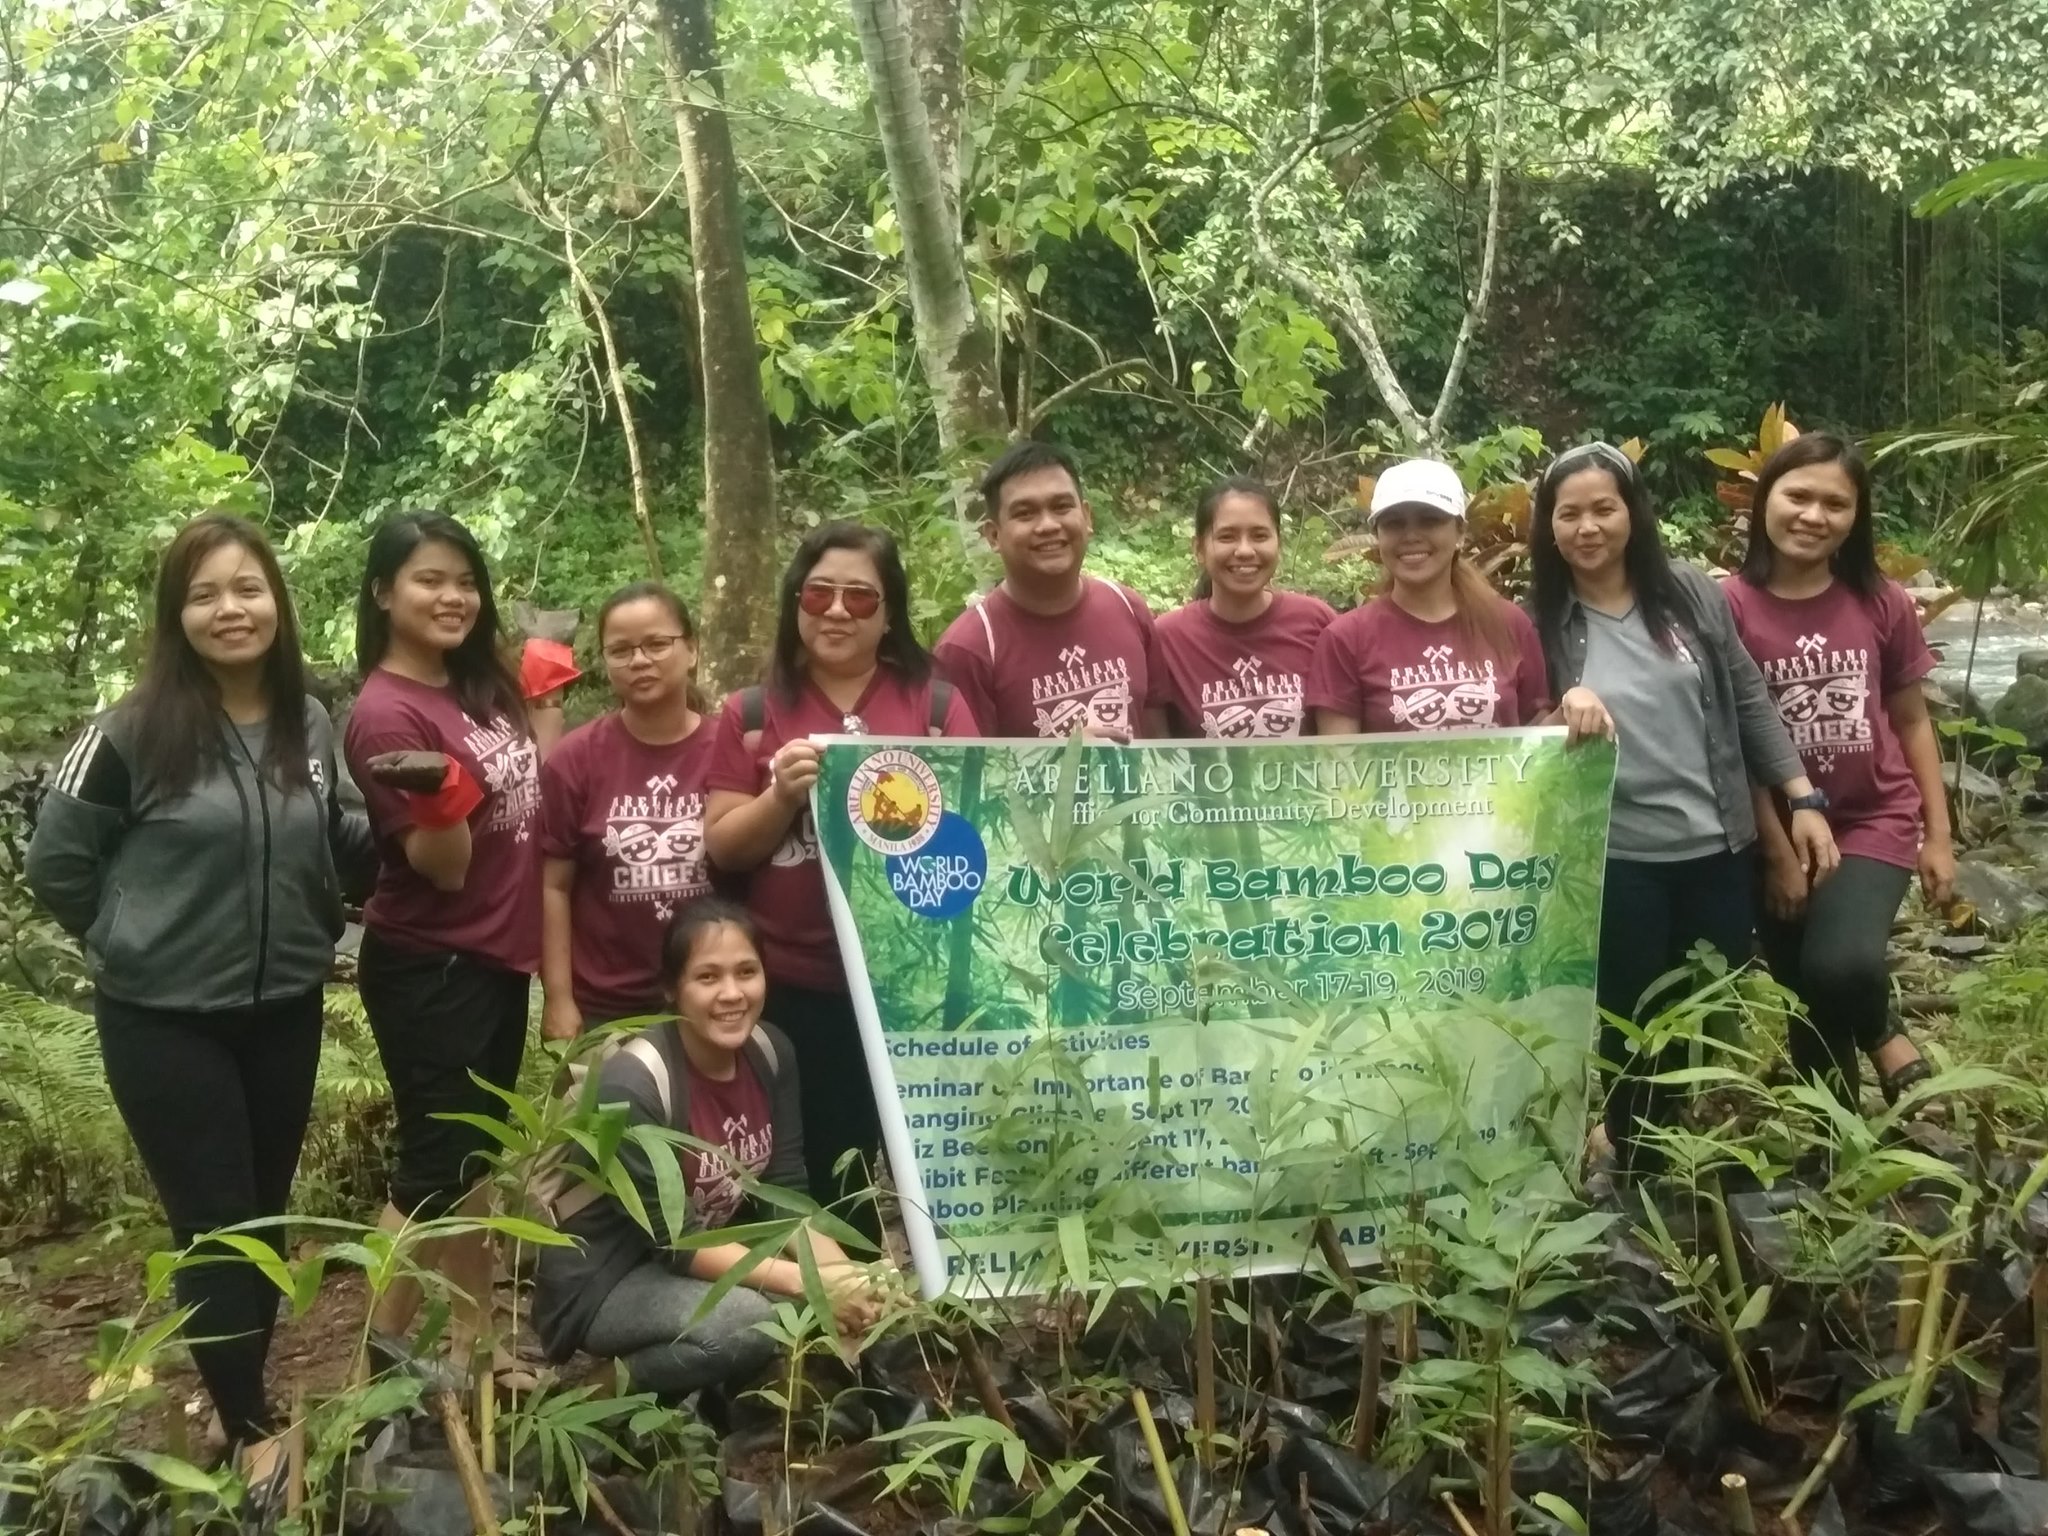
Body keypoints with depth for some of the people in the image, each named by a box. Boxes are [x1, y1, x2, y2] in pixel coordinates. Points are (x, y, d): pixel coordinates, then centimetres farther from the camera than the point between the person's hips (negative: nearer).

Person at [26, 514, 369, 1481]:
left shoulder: (310, 726, 1)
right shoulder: (132, 732, -15)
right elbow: (56, 865, -6)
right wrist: (140, 942, -2)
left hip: (284, 1011, 5)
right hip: (164, 1020, -5)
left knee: (265, 1214, 16)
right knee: (214, 1223, 2)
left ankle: (241, 1392, 35)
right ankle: (253, 1431, 16)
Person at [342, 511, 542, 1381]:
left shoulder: (481, 686, 5)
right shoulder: (386, 715, -18)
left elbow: (533, 792, 17)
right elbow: (444, 868, -20)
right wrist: (442, 793, -39)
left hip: (498, 956, 8)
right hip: (428, 969, -8)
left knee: (477, 1153, 16)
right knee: (433, 1163, -3)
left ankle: (471, 1342, 28)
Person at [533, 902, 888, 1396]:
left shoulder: (772, 1053, -7)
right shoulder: (634, 1084, -26)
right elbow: (674, 1241, -25)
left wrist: (846, 1273, -22)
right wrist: (806, 1281, -31)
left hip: (708, 1257, 7)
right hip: (601, 1284, -7)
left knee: (849, 1298, -16)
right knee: (753, 1323, -32)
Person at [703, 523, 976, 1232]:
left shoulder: (938, 704, 6)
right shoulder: (752, 713, 6)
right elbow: (723, 847, 4)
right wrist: (782, 796, -13)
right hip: (795, 988, 0)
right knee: (814, 1181, 5)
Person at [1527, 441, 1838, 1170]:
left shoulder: (1692, 595, 1)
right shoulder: (1542, 621, -6)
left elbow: (1749, 702, 6)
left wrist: (1804, 799, 2)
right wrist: (1564, 707, -23)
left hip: (1719, 847, 2)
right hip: (1616, 860, -2)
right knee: (1635, 1024, 8)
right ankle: (1640, 1173, 25)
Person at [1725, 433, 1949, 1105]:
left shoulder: (1882, 603, -2)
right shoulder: (1732, 607, -10)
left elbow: (1912, 722, 8)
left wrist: (1938, 836, 6)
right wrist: (1778, 852, -6)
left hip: (1875, 821, 0)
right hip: (1779, 836, 0)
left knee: (1841, 966, -26)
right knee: (1811, 1008, 10)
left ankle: (1885, 1040, 8)